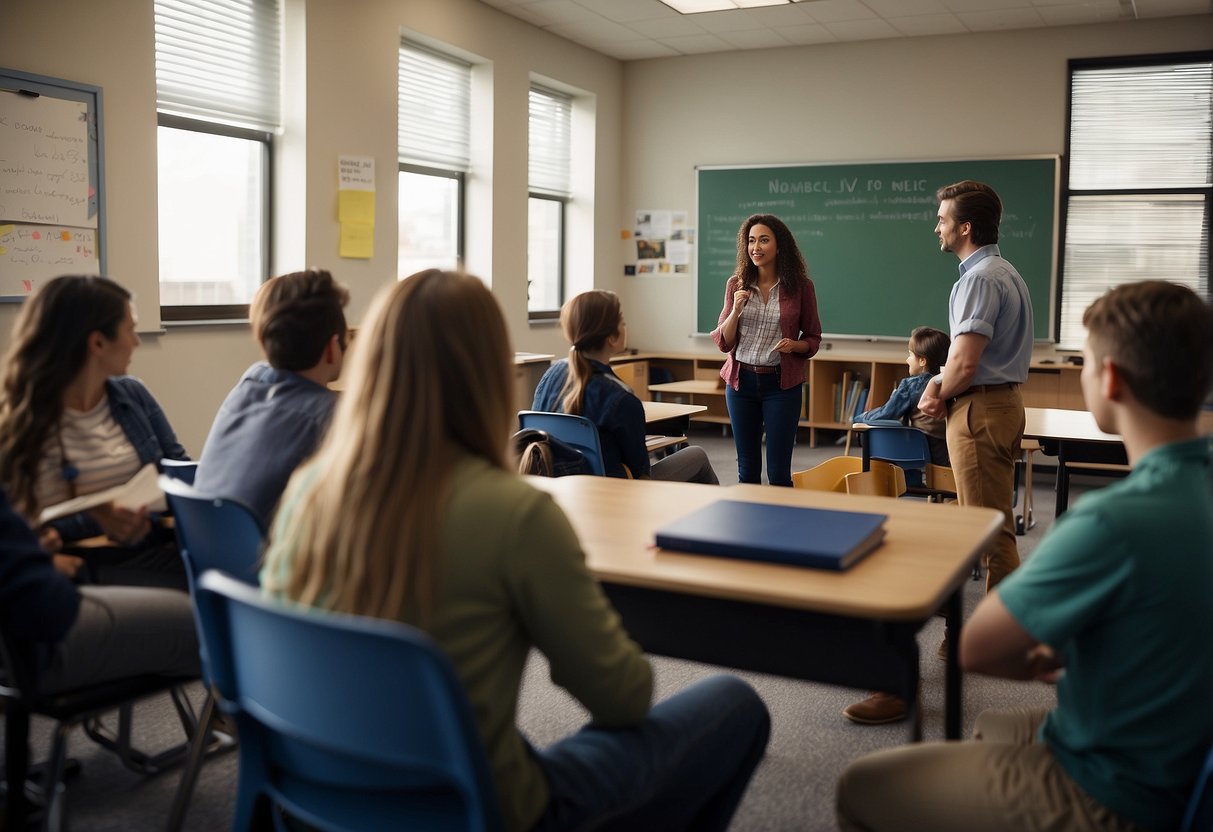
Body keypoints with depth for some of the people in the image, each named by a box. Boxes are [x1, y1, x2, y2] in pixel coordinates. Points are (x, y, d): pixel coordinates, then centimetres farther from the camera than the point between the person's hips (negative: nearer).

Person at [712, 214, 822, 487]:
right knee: (747, 470, 10)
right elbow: (723, 343, 3)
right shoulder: (736, 284, 3)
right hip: (741, 381, 2)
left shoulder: (800, 287, -2)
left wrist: (794, 345, -15)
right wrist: (736, 310, -13)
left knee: (778, 472, -1)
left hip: (781, 382, -2)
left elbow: (813, 339, 7)